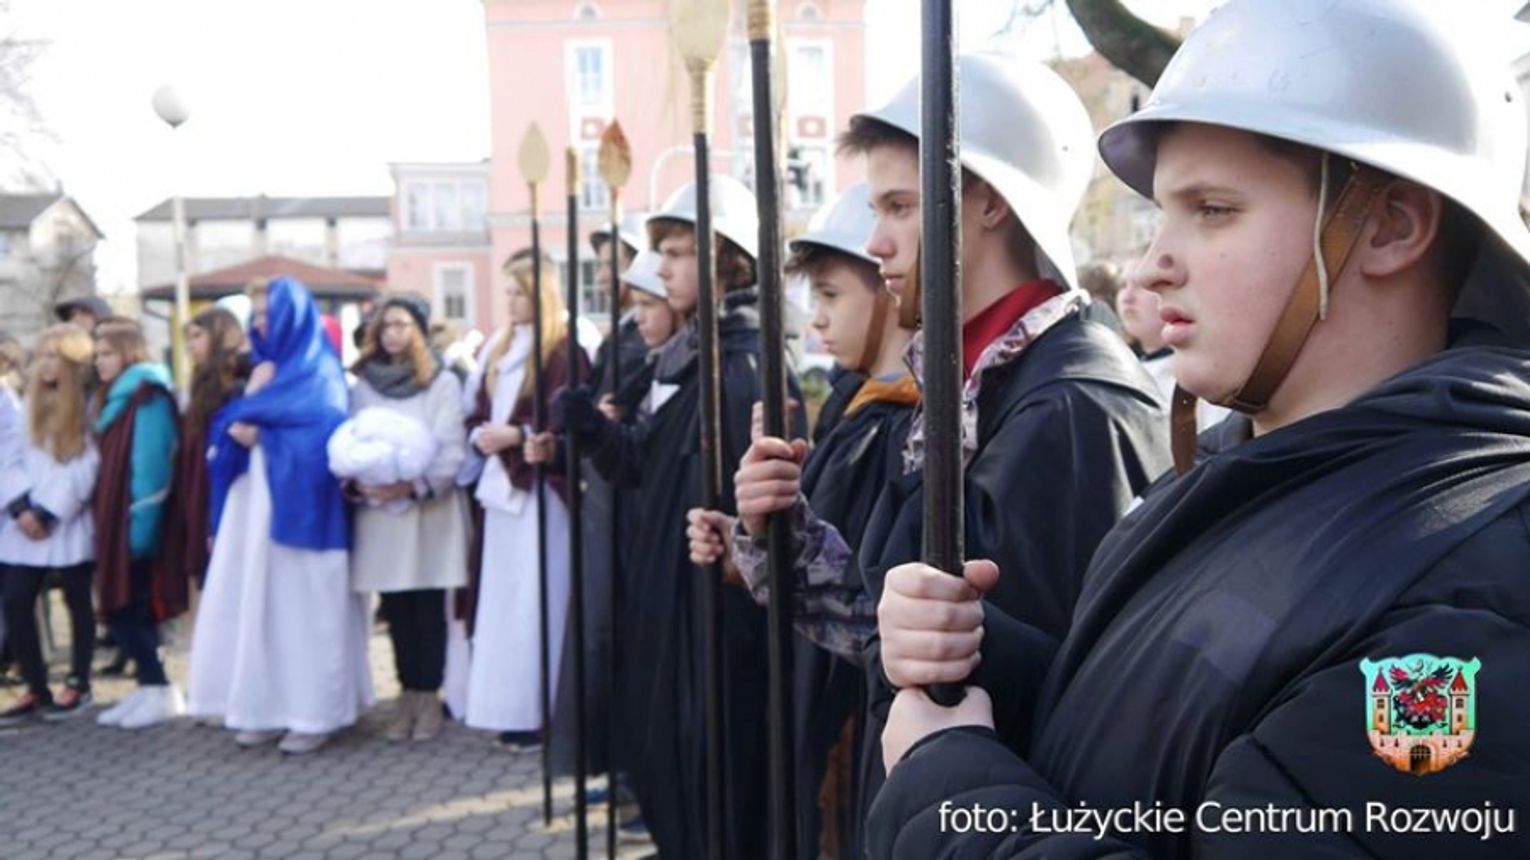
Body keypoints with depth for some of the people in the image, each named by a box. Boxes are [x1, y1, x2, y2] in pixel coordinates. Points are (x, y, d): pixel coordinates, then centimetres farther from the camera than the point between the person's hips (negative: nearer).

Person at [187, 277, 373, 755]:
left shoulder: (317, 370, -4)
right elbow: (233, 428, 13)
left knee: (303, 605, -4)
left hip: (298, 503, -7)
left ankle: (315, 714, 2)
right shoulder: (265, 368, 18)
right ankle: (268, 708, 12)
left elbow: (320, 435, -17)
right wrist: (241, 427, -10)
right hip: (254, 501, 7)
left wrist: (253, 423, -8)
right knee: (259, 603, 6)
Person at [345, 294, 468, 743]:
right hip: (378, 512, 3)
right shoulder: (362, 386, 12)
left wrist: (414, 485, -19)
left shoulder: (442, 383, 0)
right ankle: (409, 694, 15)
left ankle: (429, 696, 10)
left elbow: (451, 450, -7)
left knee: (429, 608, 1)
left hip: (429, 511, -3)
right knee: (396, 609, 6)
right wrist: (358, 483, -11)